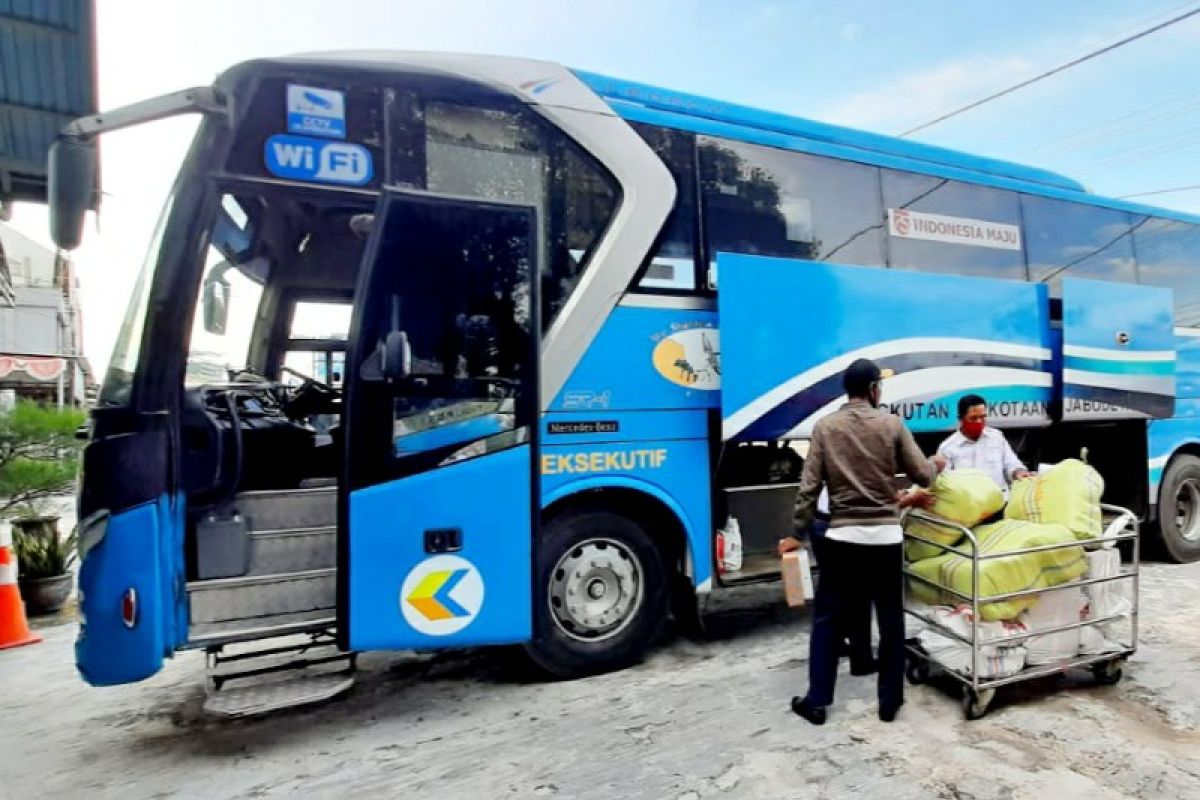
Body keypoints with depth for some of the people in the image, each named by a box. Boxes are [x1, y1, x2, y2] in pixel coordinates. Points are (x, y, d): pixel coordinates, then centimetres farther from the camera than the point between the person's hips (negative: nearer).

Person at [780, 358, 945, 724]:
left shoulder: (825, 427, -2)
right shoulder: (892, 424, -2)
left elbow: (809, 487, -4)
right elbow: (923, 476, 3)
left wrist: (796, 533, 3)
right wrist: (936, 465, 26)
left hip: (842, 537, 0)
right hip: (886, 537, 0)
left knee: (827, 620, 10)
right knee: (891, 622, 15)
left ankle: (817, 701, 15)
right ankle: (889, 701, 25)